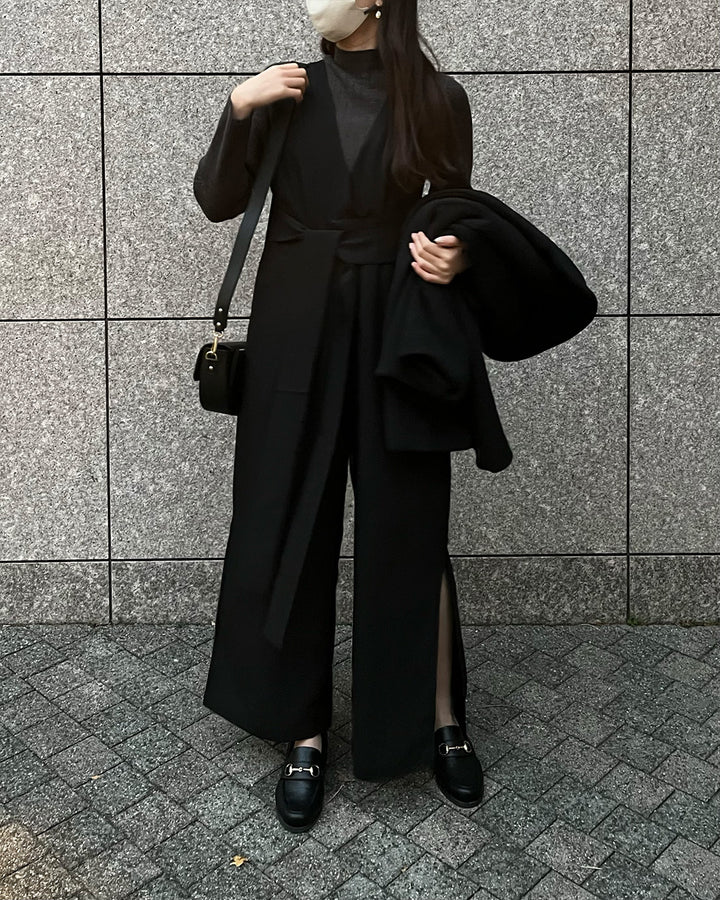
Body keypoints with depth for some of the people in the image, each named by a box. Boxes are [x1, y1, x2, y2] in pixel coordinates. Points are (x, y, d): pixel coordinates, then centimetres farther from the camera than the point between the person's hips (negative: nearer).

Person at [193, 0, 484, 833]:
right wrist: (239, 110, -11)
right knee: (289, 528, 3)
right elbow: (216, 202, 2)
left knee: (408, 528, 3)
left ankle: (442, 722, 23)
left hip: (395, 336, -2)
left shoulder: (437, 99, 1)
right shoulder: (288, 91, 6)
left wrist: (453, 258, -14)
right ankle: (305, 735, 18)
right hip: (294, 334, 2)